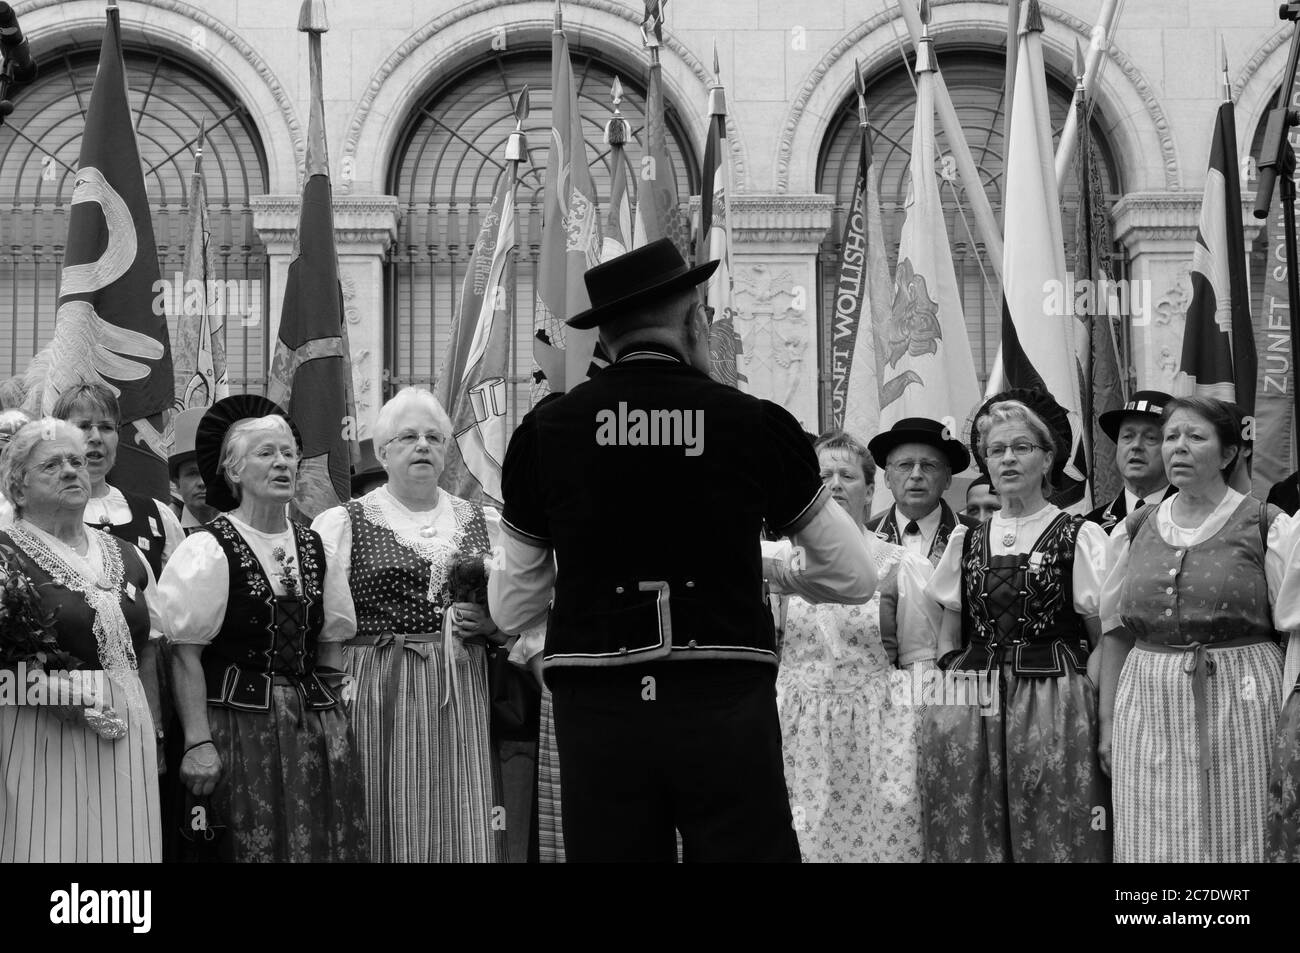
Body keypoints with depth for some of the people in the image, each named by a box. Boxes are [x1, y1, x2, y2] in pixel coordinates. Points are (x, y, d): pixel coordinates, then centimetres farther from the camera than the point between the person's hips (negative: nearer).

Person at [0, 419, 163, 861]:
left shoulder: (126, 556, 15)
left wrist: (151, 739, 13)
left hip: (126, 738, 5)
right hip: (39, 738, -5)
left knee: (123, 847, 5)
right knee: (47, 847, -5)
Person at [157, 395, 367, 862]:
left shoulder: (312, 545, 10)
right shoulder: (209, 548, -9)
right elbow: (186, 654, -12)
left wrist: (335, 713, 8)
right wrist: (198, 743, -17)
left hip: (316, 725, 6)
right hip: (242, 727, -5)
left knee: (326, 842, 5)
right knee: (257, 845, -2)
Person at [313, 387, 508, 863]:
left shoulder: (483, 523, 14)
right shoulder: (341, 523, 4)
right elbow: (331, 623, -2)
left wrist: (491, 623, 1)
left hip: (465, 697, 3)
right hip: (378, 697, -3)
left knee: (465, 832, 0)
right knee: (391, 827, -2)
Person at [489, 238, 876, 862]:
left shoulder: (545, 431, 2)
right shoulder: (756, 424, -1)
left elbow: (511, 610, 11)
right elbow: (855, 578, 9)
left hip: (597, 711, 1)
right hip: (726, 708, -1)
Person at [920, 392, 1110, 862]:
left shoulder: (1080, 536, 1)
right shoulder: (965, 540, 12)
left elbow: (1104, 642, 0)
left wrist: (1106, 722, -8)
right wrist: (950, 694, 4)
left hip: (1053, 713, -3)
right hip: (968, 713, 3)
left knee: (1053, 839, -5)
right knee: (969, 839, 3)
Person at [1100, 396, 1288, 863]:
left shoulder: (1267, 527, -1)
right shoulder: (1132, 531, 10)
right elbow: (1116, 632, 12)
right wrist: (1108, 720, 7)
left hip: (1240, 705, -3)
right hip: (1149, 709, 3)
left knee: (1236, 840, 1)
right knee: (1156, 843, 5)